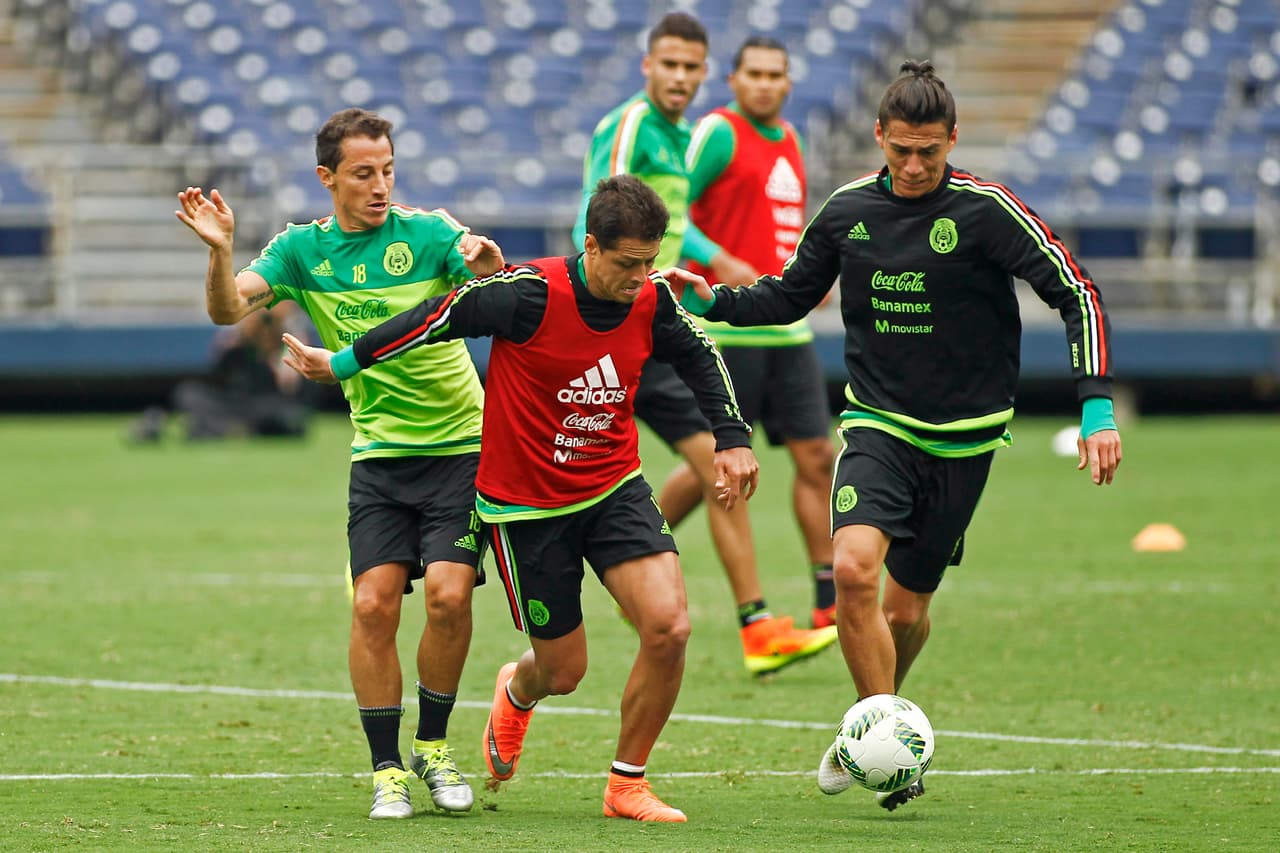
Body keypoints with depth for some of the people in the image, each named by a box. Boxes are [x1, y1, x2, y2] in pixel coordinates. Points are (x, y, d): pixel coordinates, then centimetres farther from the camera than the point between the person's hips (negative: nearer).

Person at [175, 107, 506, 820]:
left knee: (447, 594, -15)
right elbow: (228, 308, -9)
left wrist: (490, 265, -41)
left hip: (461, 445, -2)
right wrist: (221, 251, -29)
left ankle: (435, 747, 7)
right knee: (373, 605, -9)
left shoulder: (427, 232, -6)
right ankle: (388, 768, 2)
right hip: (379, 453, 2)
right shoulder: (302, 249, 2)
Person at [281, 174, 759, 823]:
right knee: (562, 671, 4)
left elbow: (699, 356, 14)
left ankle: (626, 783, 2)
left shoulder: (651, 302, -8)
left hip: (614, 488, 4)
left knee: (668, 627, -18)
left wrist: (732, 437, 11)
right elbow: (442, 316, -11)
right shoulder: (531, 294, -24)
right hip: (527, 502, -4)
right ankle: (516, 693, 46)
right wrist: (342, 363, -3)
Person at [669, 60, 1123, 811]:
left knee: (907, 607, 5)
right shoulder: (849, 210, -1)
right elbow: (790, 296, 16)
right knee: (854, 568, -23)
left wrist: (1097, 407, -19)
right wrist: (716, 302, -2)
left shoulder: (986, 211, -12)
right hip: (878, 425, 2)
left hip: (962, 438, -2)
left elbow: (1079, 294, -11)